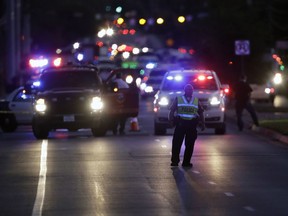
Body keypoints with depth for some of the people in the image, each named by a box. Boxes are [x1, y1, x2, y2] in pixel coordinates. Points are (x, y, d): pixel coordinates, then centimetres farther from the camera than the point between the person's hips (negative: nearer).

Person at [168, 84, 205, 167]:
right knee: (177, 143, -6)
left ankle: (186, 162, 8)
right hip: (180, 123, -2)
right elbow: (172, 110, 5)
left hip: (192, 124, 2)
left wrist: (202, 123, 8)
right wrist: (171, 118, -12)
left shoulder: (196, 100, 14)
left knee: (190, 144, 2)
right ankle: (175, 160, 0)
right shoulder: (178, 99, 9)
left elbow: (200, 112, 15)